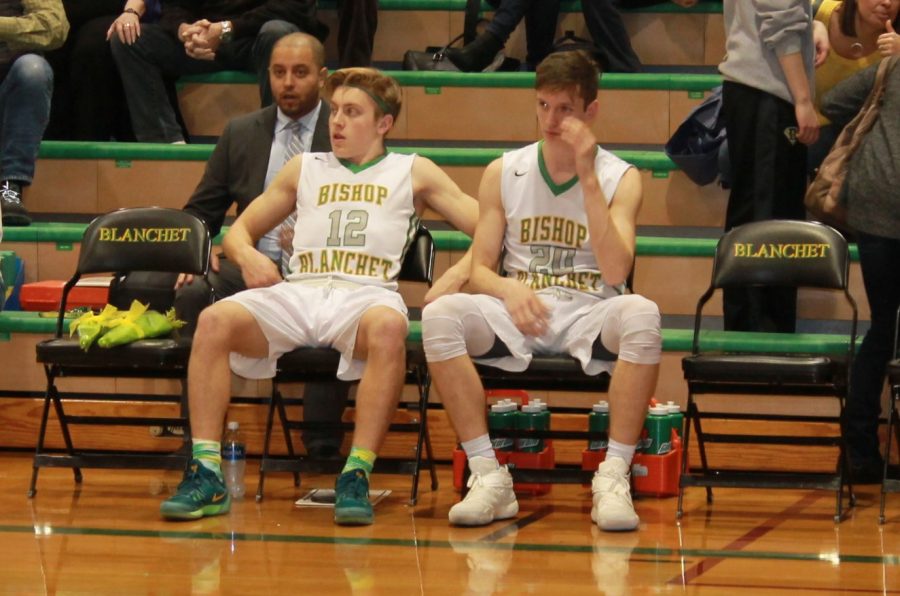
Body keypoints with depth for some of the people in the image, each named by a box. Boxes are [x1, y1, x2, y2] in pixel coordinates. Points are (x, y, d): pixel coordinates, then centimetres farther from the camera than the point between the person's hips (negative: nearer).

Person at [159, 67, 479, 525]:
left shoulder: (413, 173, 19)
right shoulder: (305, 169, 27)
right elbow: (240, 229, 29)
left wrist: (458, 274, -8)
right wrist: (248, 256, 4)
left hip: (365, 295, -2)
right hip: (296, 293, 3)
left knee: (389, 327, -41)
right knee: (214, 321, -28)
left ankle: (357, 476, -40)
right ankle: (206, 475, -31)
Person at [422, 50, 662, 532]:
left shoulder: (620, 177, 4)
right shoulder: (504, 173, 10)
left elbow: (615, 272, -11)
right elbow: (479, 269, 7)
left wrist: (587, 177, -14)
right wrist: (509, 290, -17)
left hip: (589, 316, -2)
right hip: (516, 316, 2)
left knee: (641, 314, -36)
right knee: (440, 315, -29)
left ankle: (614, 476, -30)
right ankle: (488, 475, -25)